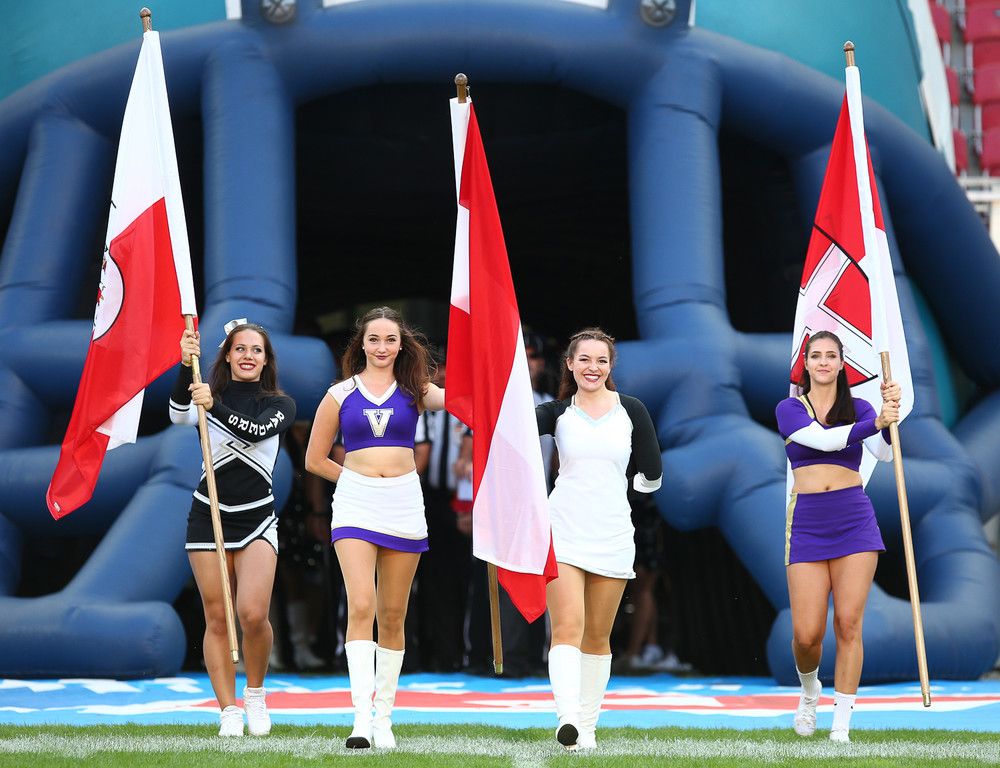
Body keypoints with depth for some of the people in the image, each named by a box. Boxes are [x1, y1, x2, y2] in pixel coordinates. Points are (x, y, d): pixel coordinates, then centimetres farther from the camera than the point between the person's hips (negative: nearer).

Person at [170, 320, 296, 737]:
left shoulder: (280, 405, 5)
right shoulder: (208, 395, 5)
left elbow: (255, 432, -16)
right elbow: (179, 415, -18)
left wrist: (214, 406, -30)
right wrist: (186, 366, -33)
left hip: (257, 518, -1)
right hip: (208, 515, 1)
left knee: (253, 614, -15)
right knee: (217, 618, -1)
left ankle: (256, 694, 9)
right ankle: (229, 712, 6)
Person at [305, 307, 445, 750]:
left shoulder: (414, 391, 8)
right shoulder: (340, 395, 6)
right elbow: (315, 459, 12)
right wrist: (359, 480, 9)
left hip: (403, 506, 2)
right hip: (355, 506, -2)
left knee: (393, 616, 7)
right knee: (361, 606, -17)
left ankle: (383, 718, 16)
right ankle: (361, 717, -22)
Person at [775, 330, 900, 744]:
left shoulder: (858, 408, 8)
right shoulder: (789, 409, 4)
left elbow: (884, 451, -10)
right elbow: (824, 439, -14)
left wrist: (891, 411, -28)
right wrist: (876, 422, -28)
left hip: (855, 519, 1)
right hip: (807, 523, -1)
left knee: (849, 624, -5)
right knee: (807, 634, -5)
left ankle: (841, 728, 2)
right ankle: (809, 690, 29)